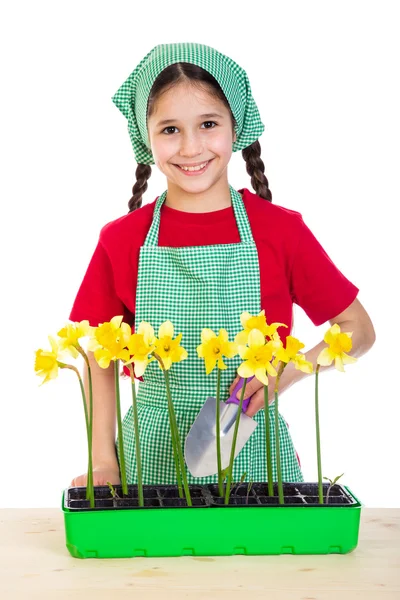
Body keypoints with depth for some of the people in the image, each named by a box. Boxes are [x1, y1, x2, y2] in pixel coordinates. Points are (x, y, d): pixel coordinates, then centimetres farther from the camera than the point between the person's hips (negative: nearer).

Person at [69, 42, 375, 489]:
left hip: (254, 449, 0)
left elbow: (358, 330, 2)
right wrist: (103, 462, -4)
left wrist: (285, 372, -15)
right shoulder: (122, 240, -3)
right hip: (153, 451, 1)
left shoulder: (281, 230, -6)